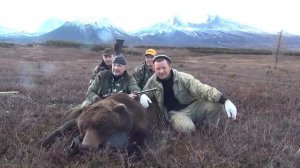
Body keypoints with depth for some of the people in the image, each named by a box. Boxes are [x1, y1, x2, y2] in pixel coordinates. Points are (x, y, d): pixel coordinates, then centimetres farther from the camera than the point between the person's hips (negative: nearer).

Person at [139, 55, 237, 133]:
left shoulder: (182, 77, -14)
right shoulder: (152, 81, -4)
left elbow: (201, 89, -23)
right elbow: (145, 93, 14)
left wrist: (225, 101, -35)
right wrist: (143, 96, -16)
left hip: (193, 106, 1)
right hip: (175, 112, -1)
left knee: (216, 104, -23)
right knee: (186, 128, -36)